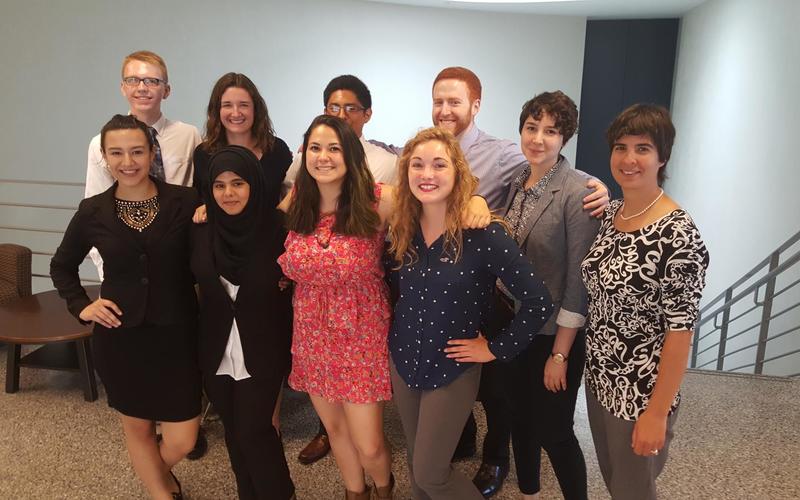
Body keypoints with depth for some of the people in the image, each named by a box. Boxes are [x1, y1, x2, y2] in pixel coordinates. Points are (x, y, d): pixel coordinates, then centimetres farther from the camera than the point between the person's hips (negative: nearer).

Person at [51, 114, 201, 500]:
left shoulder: (185, 202, -9)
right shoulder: (92, 211, -1)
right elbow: (61, 266, 15)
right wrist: (81, 306, 2)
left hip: (176, 336, -1)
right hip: (120, 338, 2)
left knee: (182, 440, 5)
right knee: (137, 426, 17)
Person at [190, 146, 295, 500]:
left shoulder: (278, 227, -14)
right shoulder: (202, 230, -3)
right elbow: (197, 283, 8)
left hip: (263, 351, -4)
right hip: (217, 351, 4)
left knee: (253, 432, 1)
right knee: (233, 432, 16)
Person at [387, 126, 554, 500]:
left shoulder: (482, 233, -22)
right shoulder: (401, 229, -5)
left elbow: (538, 303, -21)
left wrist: (496, 349, -14)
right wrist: (399, 332, 4)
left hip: (452, 369, -5)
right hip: (402, 361, 5)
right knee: (416, 466, 21)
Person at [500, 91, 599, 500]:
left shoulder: (578, 192, -18)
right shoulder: (517, 183, 2)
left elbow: (578, 278, -18)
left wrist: (560, 354, -16)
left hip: (554, 333, -6)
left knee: (553, 432, 6)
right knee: (520, 419, 21)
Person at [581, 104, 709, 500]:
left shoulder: (679, 235, -23)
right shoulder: (609, 213, 0)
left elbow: (680, 331, -20)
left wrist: (657, 412, -17)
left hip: (640, 391, -6)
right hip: (599, 375, 6)